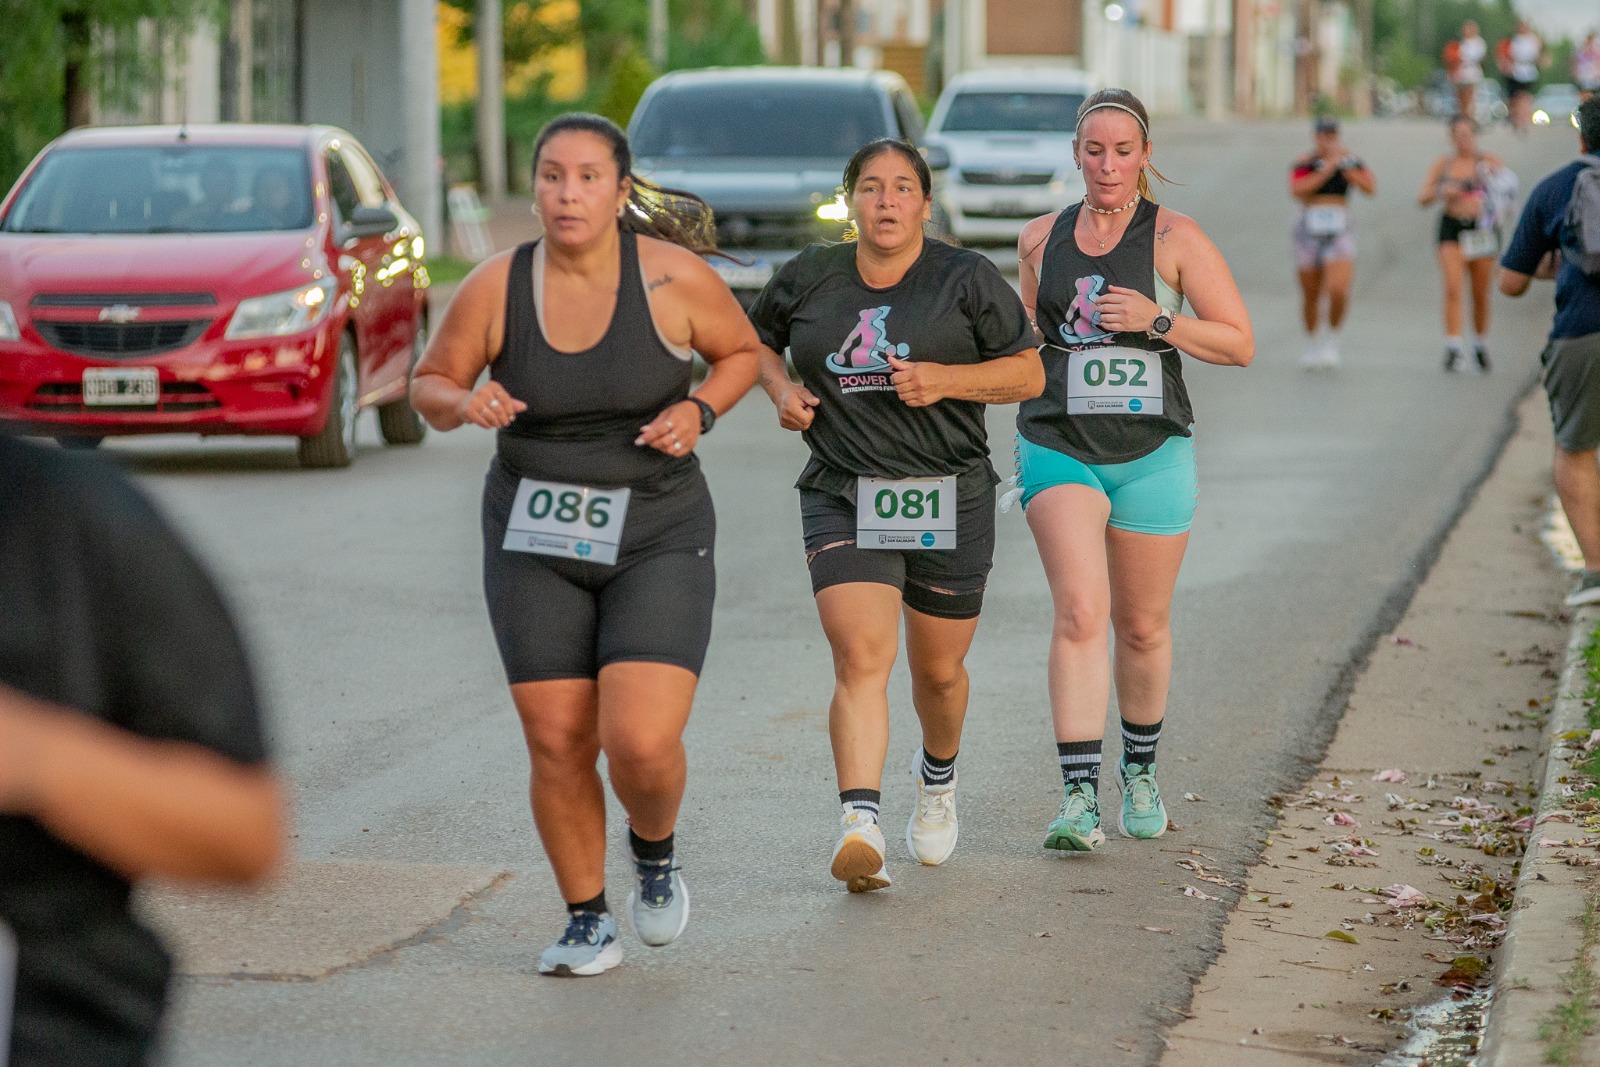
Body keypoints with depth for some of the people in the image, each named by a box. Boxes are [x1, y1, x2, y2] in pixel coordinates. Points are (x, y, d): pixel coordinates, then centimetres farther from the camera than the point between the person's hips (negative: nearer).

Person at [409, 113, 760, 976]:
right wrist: (464, 403, -17)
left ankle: (654, 848, 19)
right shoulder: (496, 288, -8)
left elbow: (740, 351, 7)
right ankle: (587, 921, 21)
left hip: (657, 536, -2)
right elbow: (428, 386, 5)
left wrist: (698, 411, -11)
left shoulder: (672, 275, -11)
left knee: (642, 742, -15)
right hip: (535, 539, 2)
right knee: (557, 745, 0)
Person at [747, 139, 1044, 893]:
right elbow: (756, 337, 24)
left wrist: (945, 379, -16)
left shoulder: (966, 280, -2)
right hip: (843, 499, 0)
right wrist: (780, 389, 3)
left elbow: (1029, 374, 0)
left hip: (948, 500, 0)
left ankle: (938, 774, 46)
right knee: (859, 657, -19)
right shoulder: (809, 279, 5)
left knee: (938, 670, 13)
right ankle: (860, 825, -30)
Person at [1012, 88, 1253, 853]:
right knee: (1079, 614, -17)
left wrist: (1156, 320, -14)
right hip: (1058, 450, 1)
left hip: (1151, 454, -1)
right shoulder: (1041, 239, 9)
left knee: (1142, 626, 11)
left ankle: (1139, 773, 35)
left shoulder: (1174, 238, -1)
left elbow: (1239, 344, -3)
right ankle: (1079, 798, -22)